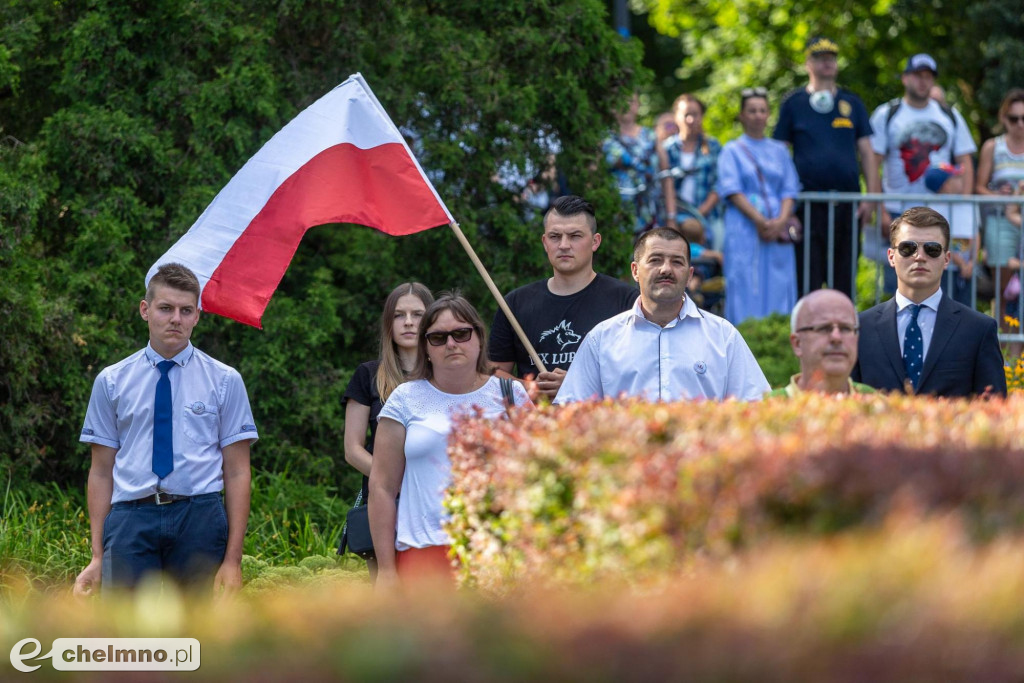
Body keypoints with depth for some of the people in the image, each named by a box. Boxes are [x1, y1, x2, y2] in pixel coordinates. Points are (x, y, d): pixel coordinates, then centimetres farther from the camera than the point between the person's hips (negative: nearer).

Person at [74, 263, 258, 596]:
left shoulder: (224, 380, 8)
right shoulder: (112, 381, 11)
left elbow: (237, 472, 5)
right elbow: (101, 472, 10)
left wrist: (233, 559, -3)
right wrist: (98, 555, 2)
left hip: (199, 518, 0)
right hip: (130, 518, 0)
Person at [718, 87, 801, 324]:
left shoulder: (779, 151, 16)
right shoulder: (732, 151, 7)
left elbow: (789, 191, 9)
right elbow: (732, 191, -4)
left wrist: (781, 220, -10)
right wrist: (759, 220, -16)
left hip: (777, 231, 3)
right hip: (744, 230, -3)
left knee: (778, 288, -2)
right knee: (746, 287, -7)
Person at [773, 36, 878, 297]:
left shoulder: (852, 103, 13)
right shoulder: (793, 103, 6)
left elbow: (867, 153, 13)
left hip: (848, 199, 2)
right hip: (808, 201, -2)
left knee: (845, 277, 5)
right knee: (807, 278, -5)